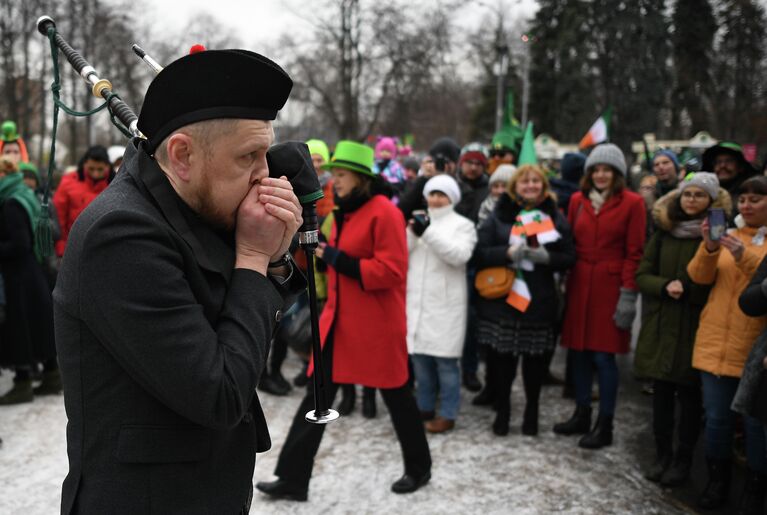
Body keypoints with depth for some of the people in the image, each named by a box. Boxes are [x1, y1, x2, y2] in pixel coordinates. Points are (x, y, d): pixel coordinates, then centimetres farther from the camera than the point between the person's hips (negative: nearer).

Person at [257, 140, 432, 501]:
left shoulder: (384, 213, -15)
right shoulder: (343, 212, 12)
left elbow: (391, 271, -22)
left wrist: (336, 258, -21)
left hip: (376, 324, -8)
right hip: (338, 320, 8)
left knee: (396, 396, 9)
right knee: (316, 398, 6)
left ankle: (419, 469, 30)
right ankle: (292, 480, 12)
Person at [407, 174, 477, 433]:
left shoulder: (462, 225, 1)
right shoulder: (419, 221, 14)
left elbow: (460, 255, -16)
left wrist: (428, 233, -21)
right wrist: (412, 233, -13)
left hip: (445, 303, -5)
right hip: (417, 300, 5)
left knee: (445, 359, -3)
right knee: (419, 355, 11)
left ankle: (447, 414, 5)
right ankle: (424, 407, 24)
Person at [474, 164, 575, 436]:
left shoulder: (555, 216, 8)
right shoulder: (500, 214, 5)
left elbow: (569, 257, 4)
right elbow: (480, 252, -3)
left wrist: (544, 256, -15)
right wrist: (508, 253, -18)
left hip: (539, 300, 1)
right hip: (501, 298, -1)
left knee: (535, 358, 5)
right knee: (501, 357, 1)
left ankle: (532, 410, 25)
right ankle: (502, 409, 21)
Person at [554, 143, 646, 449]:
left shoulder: (632, 203, -3)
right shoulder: (578, 200, 9)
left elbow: (634, 253, -5)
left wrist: (628, 294, -9)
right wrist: (566, 280, 5)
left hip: (610, 286, -4)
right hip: (579, 283, 4)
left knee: (603, 355, -2)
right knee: (578, 351, 9)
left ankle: (605, 426, 10)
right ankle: (581, 415, 24)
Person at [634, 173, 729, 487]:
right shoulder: (664, 231, 8)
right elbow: (641, 276, 7)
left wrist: (686, 290, -15)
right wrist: (665, 286, -10)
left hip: (694, 329, -3)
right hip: (660, 324, 3)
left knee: (689, 396, 5)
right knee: (661, 392, 9)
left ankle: (683, 460, 19)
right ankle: (662, 455, 23)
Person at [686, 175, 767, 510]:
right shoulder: (730, 236, 11)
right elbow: (700, 277, 0)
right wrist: (709, 248, -17)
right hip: (716, 342, 3)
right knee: (716, 418, 9)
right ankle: (717, 482, 25)